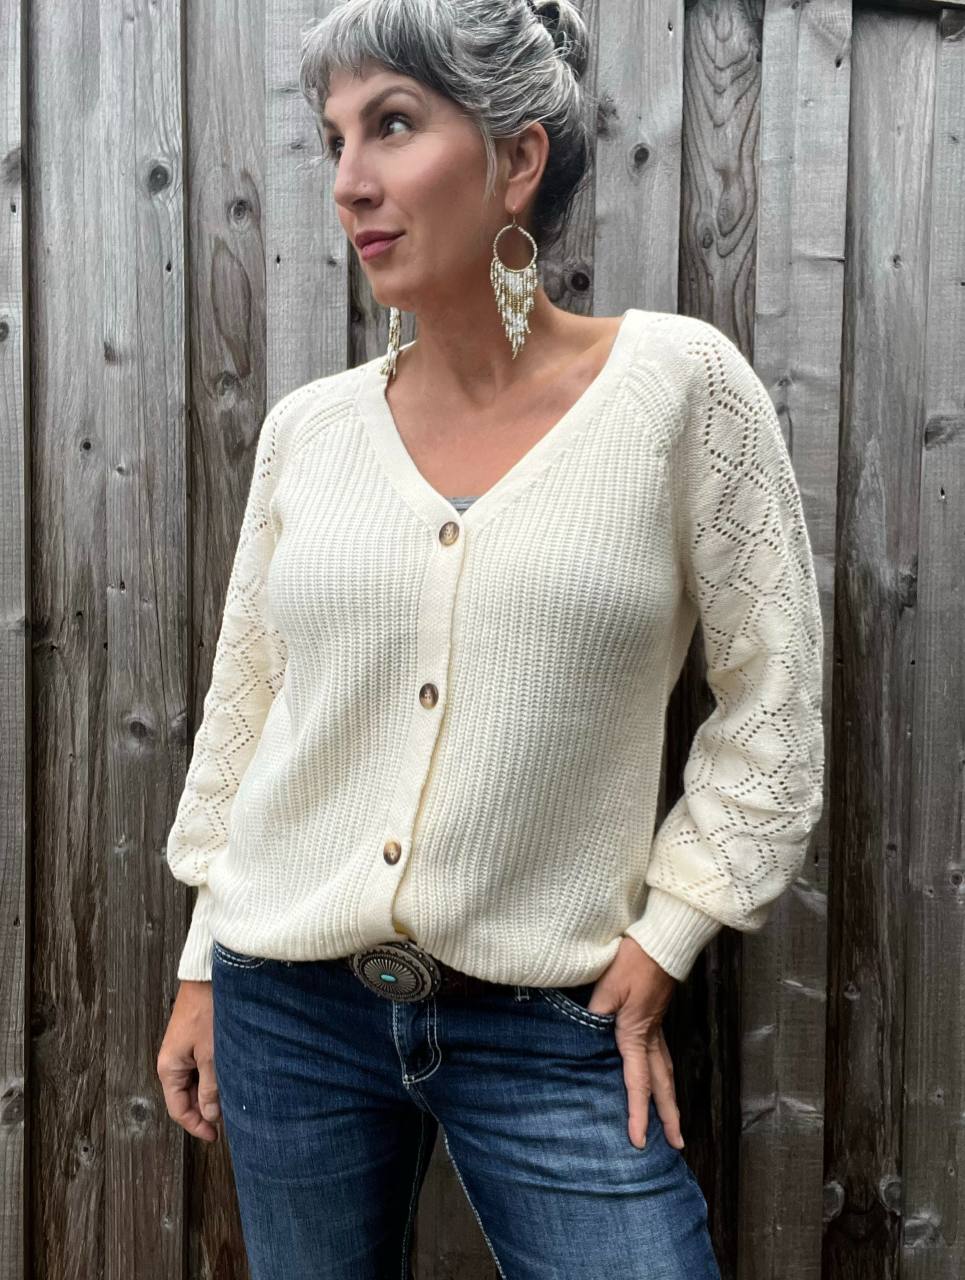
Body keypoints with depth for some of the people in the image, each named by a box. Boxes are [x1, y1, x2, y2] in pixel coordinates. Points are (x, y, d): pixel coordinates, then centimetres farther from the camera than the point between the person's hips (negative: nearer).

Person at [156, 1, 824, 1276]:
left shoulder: (677, 382, -9)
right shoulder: (308, 427, 0)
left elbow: (772, 699, -4)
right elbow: (243, 707, 8)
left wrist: (662, 944, -5)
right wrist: (202, 970, 11)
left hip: (551, 1024, -2)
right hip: (289, 1002, 3)